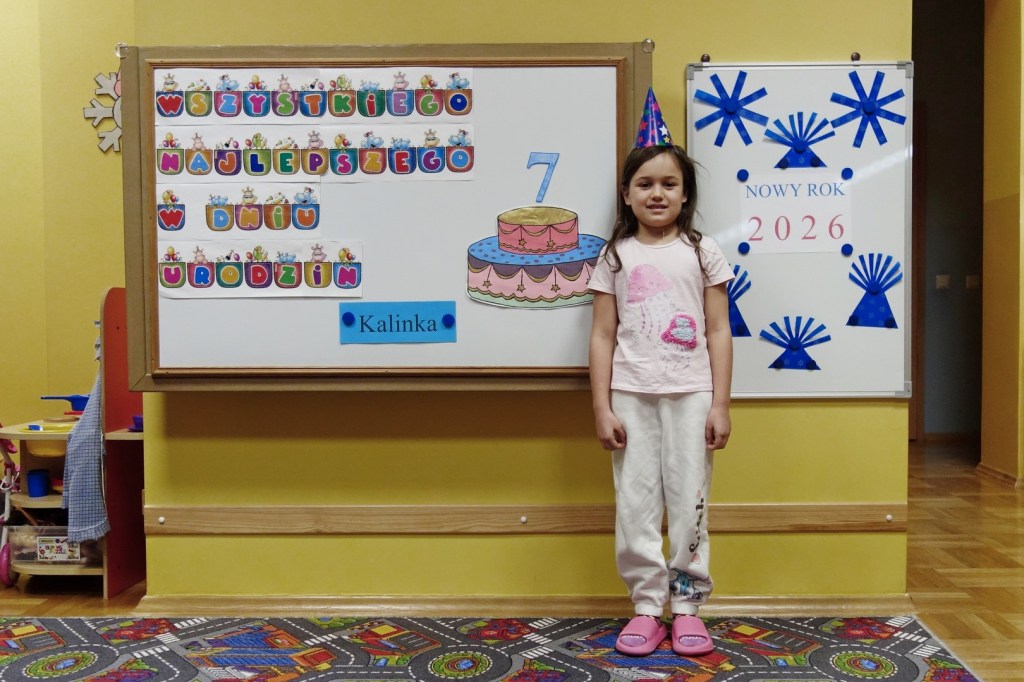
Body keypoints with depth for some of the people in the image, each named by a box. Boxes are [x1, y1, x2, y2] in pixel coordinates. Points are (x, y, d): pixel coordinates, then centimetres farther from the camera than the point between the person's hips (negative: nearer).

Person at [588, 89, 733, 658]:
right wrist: (601, 408, -2)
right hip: (631, 395, 1)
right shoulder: (615, 256, 6)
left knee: (689, 501, 4)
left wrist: (720, 404, -2)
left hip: (690, 393, 0)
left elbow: (718, 332, 3)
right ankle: (647, 606, 17)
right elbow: (603, 336, 4)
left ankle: (687, 607, 18)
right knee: (635, 503, 4)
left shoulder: (702, 252, 5)